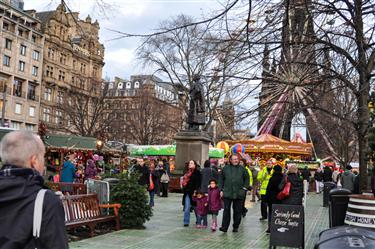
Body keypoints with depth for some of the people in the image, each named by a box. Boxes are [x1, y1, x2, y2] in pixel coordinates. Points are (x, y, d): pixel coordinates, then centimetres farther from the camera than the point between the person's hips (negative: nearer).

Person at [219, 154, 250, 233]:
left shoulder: (242, 169, 6)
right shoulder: (225, 168, 7)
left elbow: (247, 179, 12)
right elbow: (221, 179, 11)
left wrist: (244, 188, 2)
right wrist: (221, 190, 6)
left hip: (239, 194, 1)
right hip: (227, 193, 0)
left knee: (237, 211, 6)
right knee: (226, 210, -3)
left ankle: (236, 227, 17)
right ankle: (224, 227, -1)